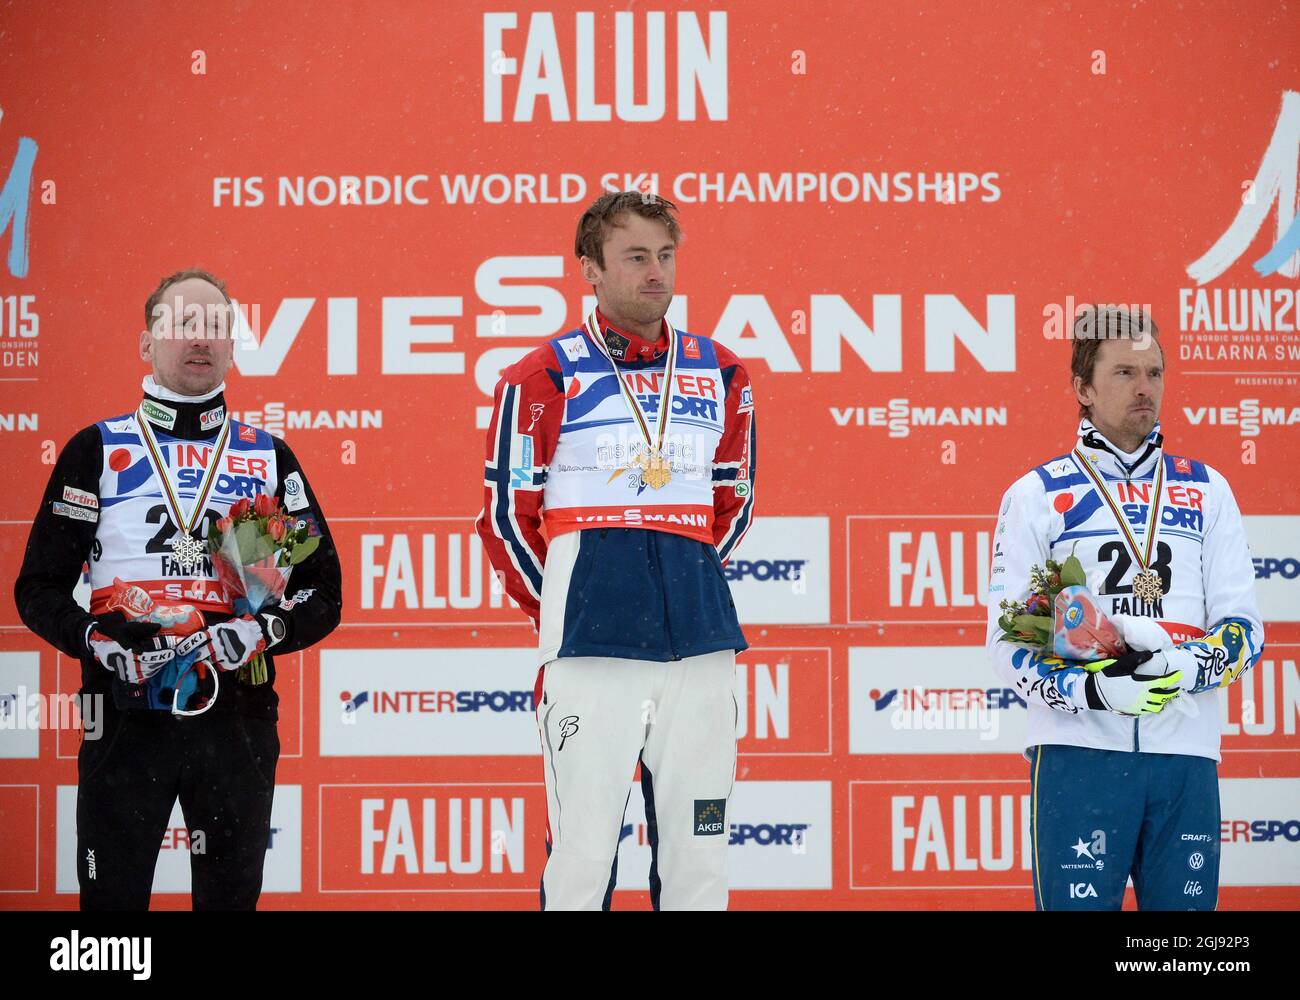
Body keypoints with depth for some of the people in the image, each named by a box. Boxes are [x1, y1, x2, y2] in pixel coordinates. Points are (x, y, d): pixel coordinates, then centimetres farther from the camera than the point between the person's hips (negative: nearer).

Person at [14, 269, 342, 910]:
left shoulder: (270, 458, 12)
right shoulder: (98, 450, 7)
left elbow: (323, 594, 11)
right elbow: (38, 589, 5)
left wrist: (265, 630, -9)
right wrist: (96, 637, -14)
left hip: (237, 718, 2)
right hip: (126, 715, -2)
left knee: (232, 894, 6)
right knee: (112, 897, -2)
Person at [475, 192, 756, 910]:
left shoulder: (721, 378, 11)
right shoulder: (544, 379, 0)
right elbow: (505, 517, 4)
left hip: (699, 644, 4)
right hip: (590, 653, -4)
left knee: (699, 853, 5)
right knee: (582, 852, -5)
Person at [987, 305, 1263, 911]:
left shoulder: (1206, 491, 14)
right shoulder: (1037, 495, 7)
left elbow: (1243, 627, 9)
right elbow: (1008, 642, 1)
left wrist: (1185, 667, -13)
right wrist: (1094, 691, -17)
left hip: (1185, 753, 3)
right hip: (1078, 751, -3)